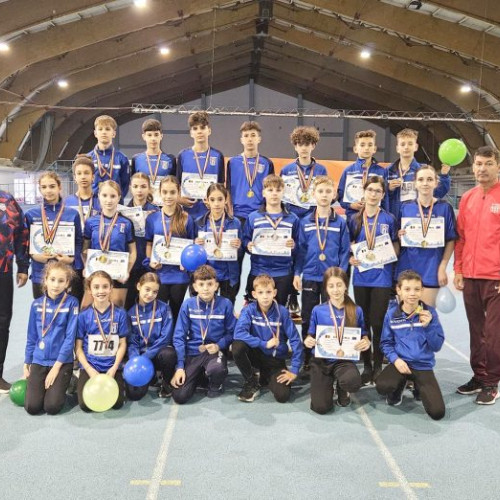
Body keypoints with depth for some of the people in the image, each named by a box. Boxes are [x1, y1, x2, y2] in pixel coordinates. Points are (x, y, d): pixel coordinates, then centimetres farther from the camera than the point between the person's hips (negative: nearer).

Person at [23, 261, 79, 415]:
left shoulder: (72, 303, -8)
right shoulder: (36, 304, 3)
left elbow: (70, 337, -10)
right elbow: (31, 337, 10)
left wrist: (56, 366, -13)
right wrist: (26, 364, 10)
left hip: (62, 362, -3)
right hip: (39, 362, 3)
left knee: (52, 406, -14)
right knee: (32, 407, -10)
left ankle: (61, 385, 18)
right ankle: (45, 385, 21)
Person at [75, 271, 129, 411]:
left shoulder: (120, 314, -2)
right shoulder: (83, 315, -3)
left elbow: (122, 344, 2)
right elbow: (78, 347, 0)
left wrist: (114, 369, -9)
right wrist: (90, 370, -11)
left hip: (112, 367, 1)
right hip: (90, 367, 0)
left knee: (117, 403, -16)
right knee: (86, 404, -16)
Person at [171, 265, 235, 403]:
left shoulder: (225, 304, -6)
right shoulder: (187, 305, -4)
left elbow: (231, 332, 1)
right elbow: (179, 336, -3)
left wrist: (218, 345, -18)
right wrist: (180, 366, -9)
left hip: (215, 351, -1)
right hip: (193, 353, 1)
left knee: (216, 369, -38)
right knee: (180, 396, -12)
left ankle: (216, 385, 2)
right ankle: (198, 374, 22)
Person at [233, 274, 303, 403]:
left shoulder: (282, 312, -12)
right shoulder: (249, 310, -12)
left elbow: (295, 340, -12)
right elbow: (239, 333, -27)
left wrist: (294, 370, -16)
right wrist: (265, 344, -26)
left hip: (275, 359, 0)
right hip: (256, 354, 1)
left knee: (282, 395, -23)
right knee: (237, 346, -31)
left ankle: (266, 377, 14)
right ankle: (252, 383, -5)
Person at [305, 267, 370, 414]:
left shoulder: (356, 311, -1)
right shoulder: (318, 310, -2)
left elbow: (364, 335, 9)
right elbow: (311, 335, 8)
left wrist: (366, 342, -15)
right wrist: (308, 341, -15)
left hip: (344, 360, 0)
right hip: (321, 360, 0)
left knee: (353, 382, -35)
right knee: (321, 407, -14)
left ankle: (342, 389, 6)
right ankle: (328, 384, 23)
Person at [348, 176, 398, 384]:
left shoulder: (389, 219, 2)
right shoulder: (355, 219, 7)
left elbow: (396, 246, 7)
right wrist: (350, 258, -7)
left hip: (382, 277, -2)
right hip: (361, 276, 2)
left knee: (378, 323, -1)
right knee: (363, 322, 7)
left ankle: (378, 366, 13)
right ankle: (366, 365, 19)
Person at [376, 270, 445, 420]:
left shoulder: (429, 313, -4)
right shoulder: (391, 314, -2)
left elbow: (437, 346, -5)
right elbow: (386, 343, 5)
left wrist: (428, 326, -20)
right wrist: (395, 359, -14)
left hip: (423, 365, 0)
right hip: (400, 362, 0)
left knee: (437, 412, -16)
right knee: (382, 386, -33)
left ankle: (419, 388, 19)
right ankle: (399, 386, 8)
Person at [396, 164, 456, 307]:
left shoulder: (445, 208, 0)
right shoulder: (405, 208, 4)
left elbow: (451, 240, 1)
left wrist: (442, 267, -5)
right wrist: (399, 236, -10)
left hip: (432, 271, -1)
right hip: (407, 269, 2)